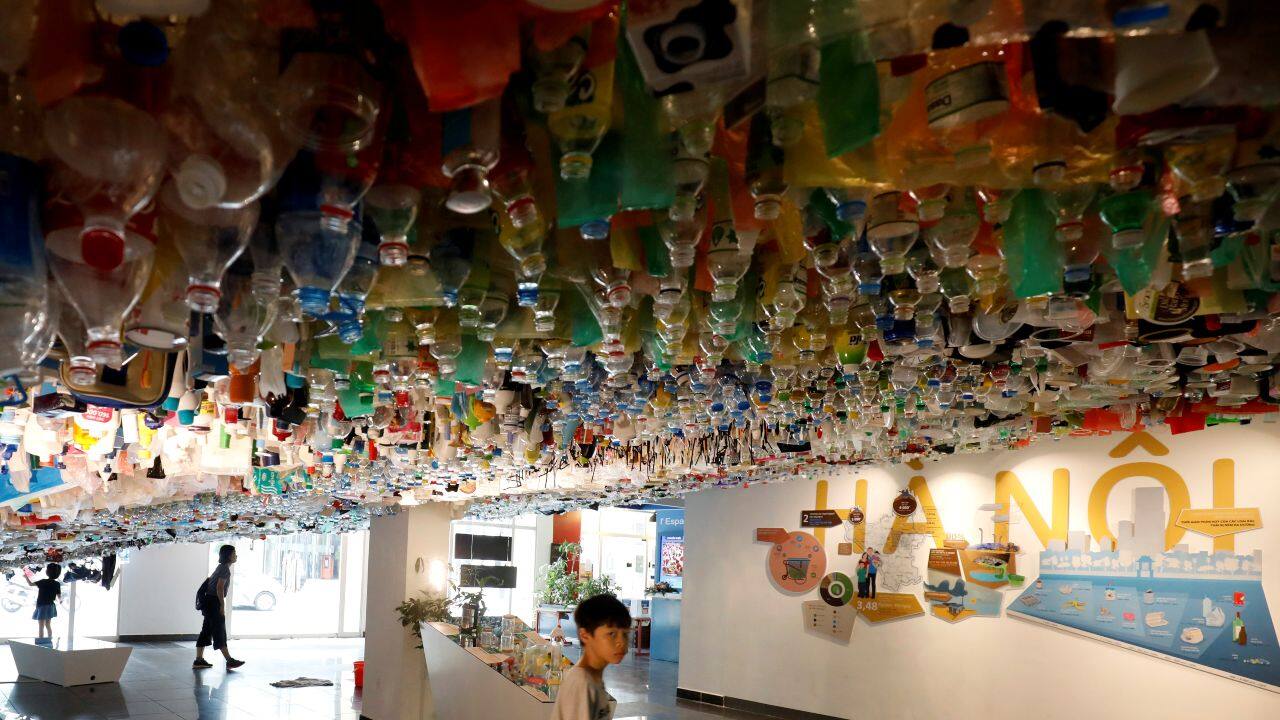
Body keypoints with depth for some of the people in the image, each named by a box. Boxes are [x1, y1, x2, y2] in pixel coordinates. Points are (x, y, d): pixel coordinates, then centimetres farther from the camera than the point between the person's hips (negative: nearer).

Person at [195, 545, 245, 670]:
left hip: (209, 602, 10)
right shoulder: (225, 568, -13)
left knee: (207, 631, 10)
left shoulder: (222, 567, 18)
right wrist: (222, 605, -18)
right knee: (219, 631, -8)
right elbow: (220, 587, -19)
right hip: (213, 602, -10)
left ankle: (199, 660, 11)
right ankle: (229, 660, -7)